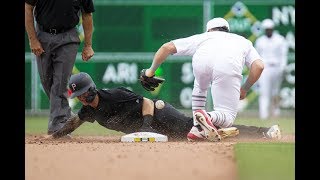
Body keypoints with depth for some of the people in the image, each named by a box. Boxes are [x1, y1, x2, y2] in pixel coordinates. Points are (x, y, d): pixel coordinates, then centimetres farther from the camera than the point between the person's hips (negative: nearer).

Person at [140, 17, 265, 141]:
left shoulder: (203, 37, 39)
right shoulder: (244, 41, 41)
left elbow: (167, 47, 31)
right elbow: (259, 66, 21)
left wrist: (151, 70, 43)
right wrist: (244, 89, 33)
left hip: (201, 61, 2)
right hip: (229, 69, -2)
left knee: (200, 85, 38)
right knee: (227, 117, 9)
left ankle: (197, 126, 24)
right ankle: (208, 117, -24)